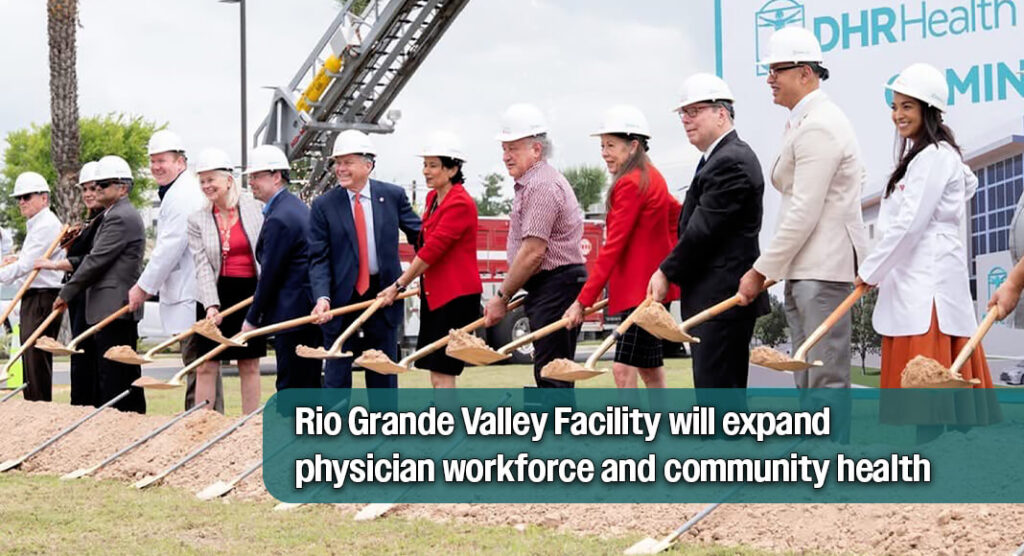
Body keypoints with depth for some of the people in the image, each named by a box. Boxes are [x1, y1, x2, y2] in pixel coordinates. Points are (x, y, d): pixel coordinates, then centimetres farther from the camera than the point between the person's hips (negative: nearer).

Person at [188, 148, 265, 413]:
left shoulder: (254, 208, 1)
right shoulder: (197, 220, 2)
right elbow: (202, 266, -6)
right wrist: (211, 305, -17)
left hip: (251, 294, 0)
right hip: (216, 295, 0)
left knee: (250, 366, 6)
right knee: (206, 367, 0)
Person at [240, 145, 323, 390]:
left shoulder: (278, 218, -17)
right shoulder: (298, 207, 14)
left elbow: (269, 274, -14)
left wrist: (252, 319, -5)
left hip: (293, 312, -10)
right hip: (311, 310, 10)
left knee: (290, 387, -6)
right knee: (309, 384, 14)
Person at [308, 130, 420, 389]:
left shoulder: (393, 196, 1)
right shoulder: (324, 205, -3)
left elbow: (419, 236, 7)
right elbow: (319, 259, -6)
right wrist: (322, 298, -20)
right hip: (341, 298, -1)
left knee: (384, 376, 9)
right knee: (336, 376, 2)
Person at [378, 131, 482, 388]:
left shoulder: (460, 203, -17)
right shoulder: (432, 198, 12)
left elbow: (433, 249, -20)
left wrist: (400, 285, -16)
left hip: (456, 295, -9)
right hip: (433, 295, 9)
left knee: (443, 374, -10)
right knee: (436, 374, 9)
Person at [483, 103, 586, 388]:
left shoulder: (542, 185, -15)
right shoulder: (531, 183, 19)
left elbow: (533, 252, -20)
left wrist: (502, 296, -12)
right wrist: (507, 295, 19)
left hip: (556, 287, -11)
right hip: (545, 288, 11)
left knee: (551, 373, -12)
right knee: (548, 373, 11)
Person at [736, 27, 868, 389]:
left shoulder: (817, 127, -15)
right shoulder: (801, 122, 18)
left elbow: (803, 214, -19)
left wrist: (761, 271, -14)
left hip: (823, 268, -11)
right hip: (803, 269, 11)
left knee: (827, 381, -10)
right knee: (807, 382, 11)